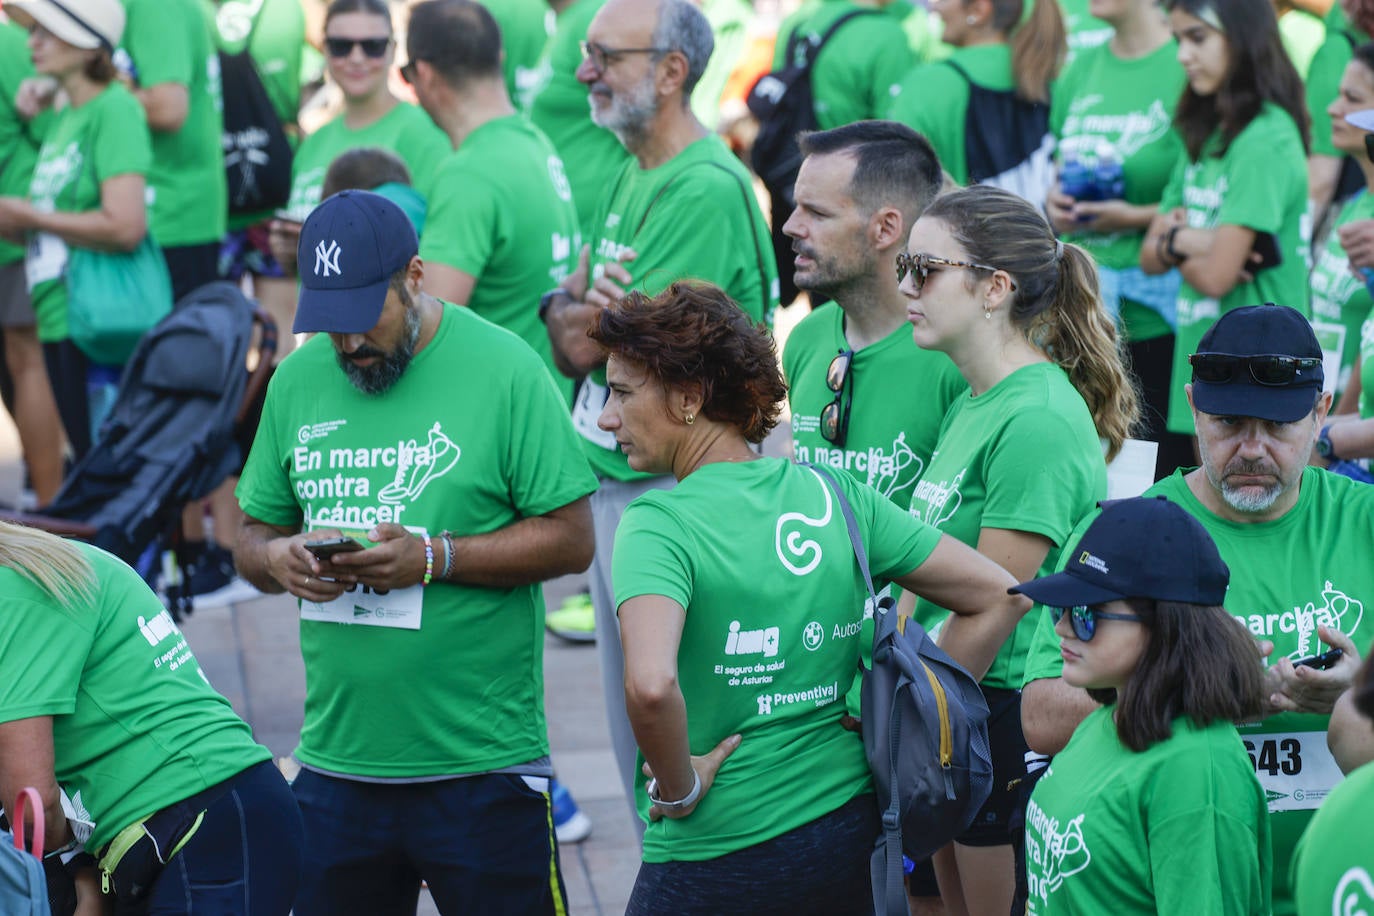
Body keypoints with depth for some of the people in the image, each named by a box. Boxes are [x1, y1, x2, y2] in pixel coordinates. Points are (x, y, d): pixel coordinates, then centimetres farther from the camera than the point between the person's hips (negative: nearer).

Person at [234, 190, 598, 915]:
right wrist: (278, 559, -10)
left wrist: (433, 558, -19)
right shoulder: (297, 380, 8)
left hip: (481, 766, -4)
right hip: (336, 765, 4)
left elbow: (570, 539, -8)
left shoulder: (502, 369, -6)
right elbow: (252, 538, 14)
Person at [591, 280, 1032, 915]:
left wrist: (679, 787, -15)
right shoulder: (835, 496, 2)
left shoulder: (659, 523, -15)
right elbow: (997, 596, 5)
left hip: (715, 854, -6)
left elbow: (651, 685, -33)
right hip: (847, 832, 6)